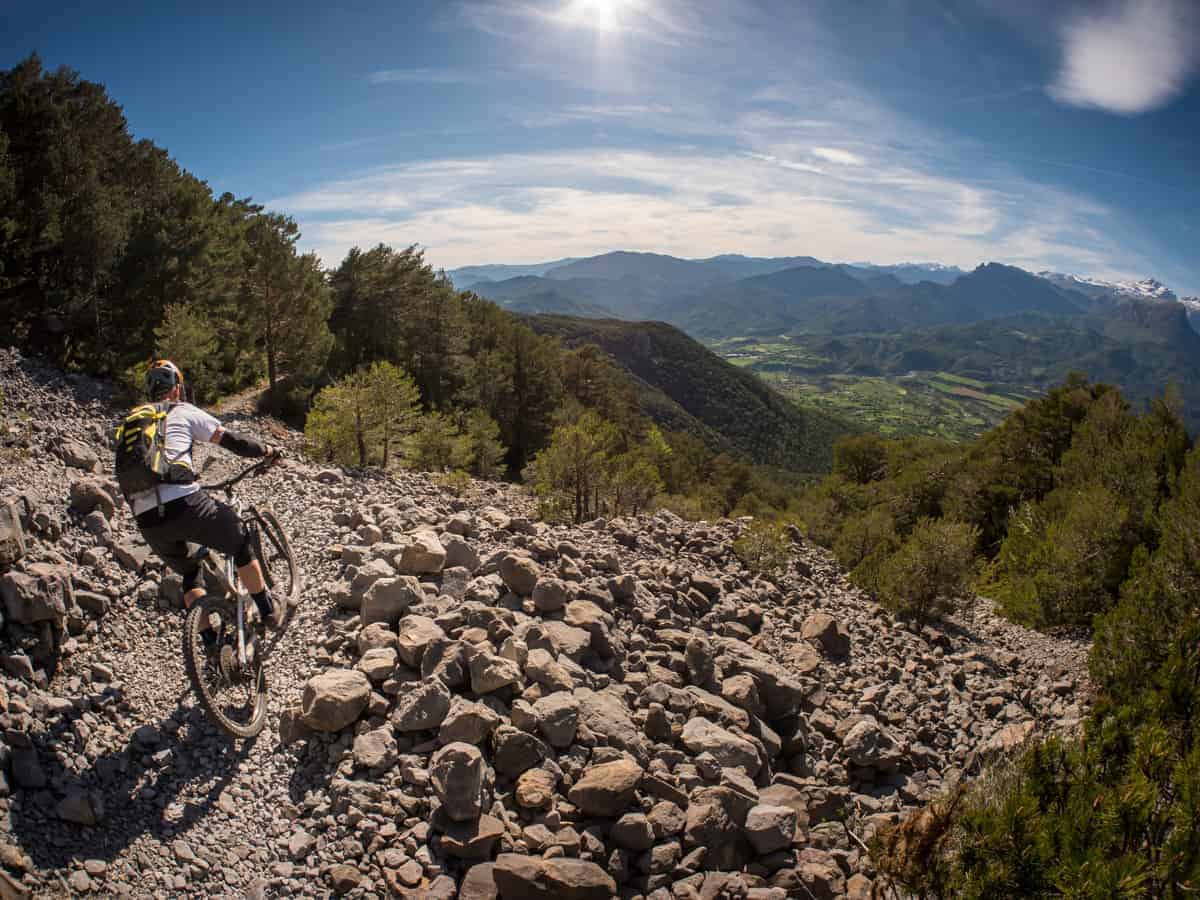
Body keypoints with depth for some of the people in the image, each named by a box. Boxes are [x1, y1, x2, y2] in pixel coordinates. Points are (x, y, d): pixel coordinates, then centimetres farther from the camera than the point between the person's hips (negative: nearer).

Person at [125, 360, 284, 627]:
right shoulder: (183, 412, 11)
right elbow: (232, 442, 6)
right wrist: (268, 450, 22)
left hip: (146, 521, 5)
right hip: (184, 504, -5)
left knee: (189, 573, 26)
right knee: (240, 543, 20)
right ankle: (268, 610, 25)